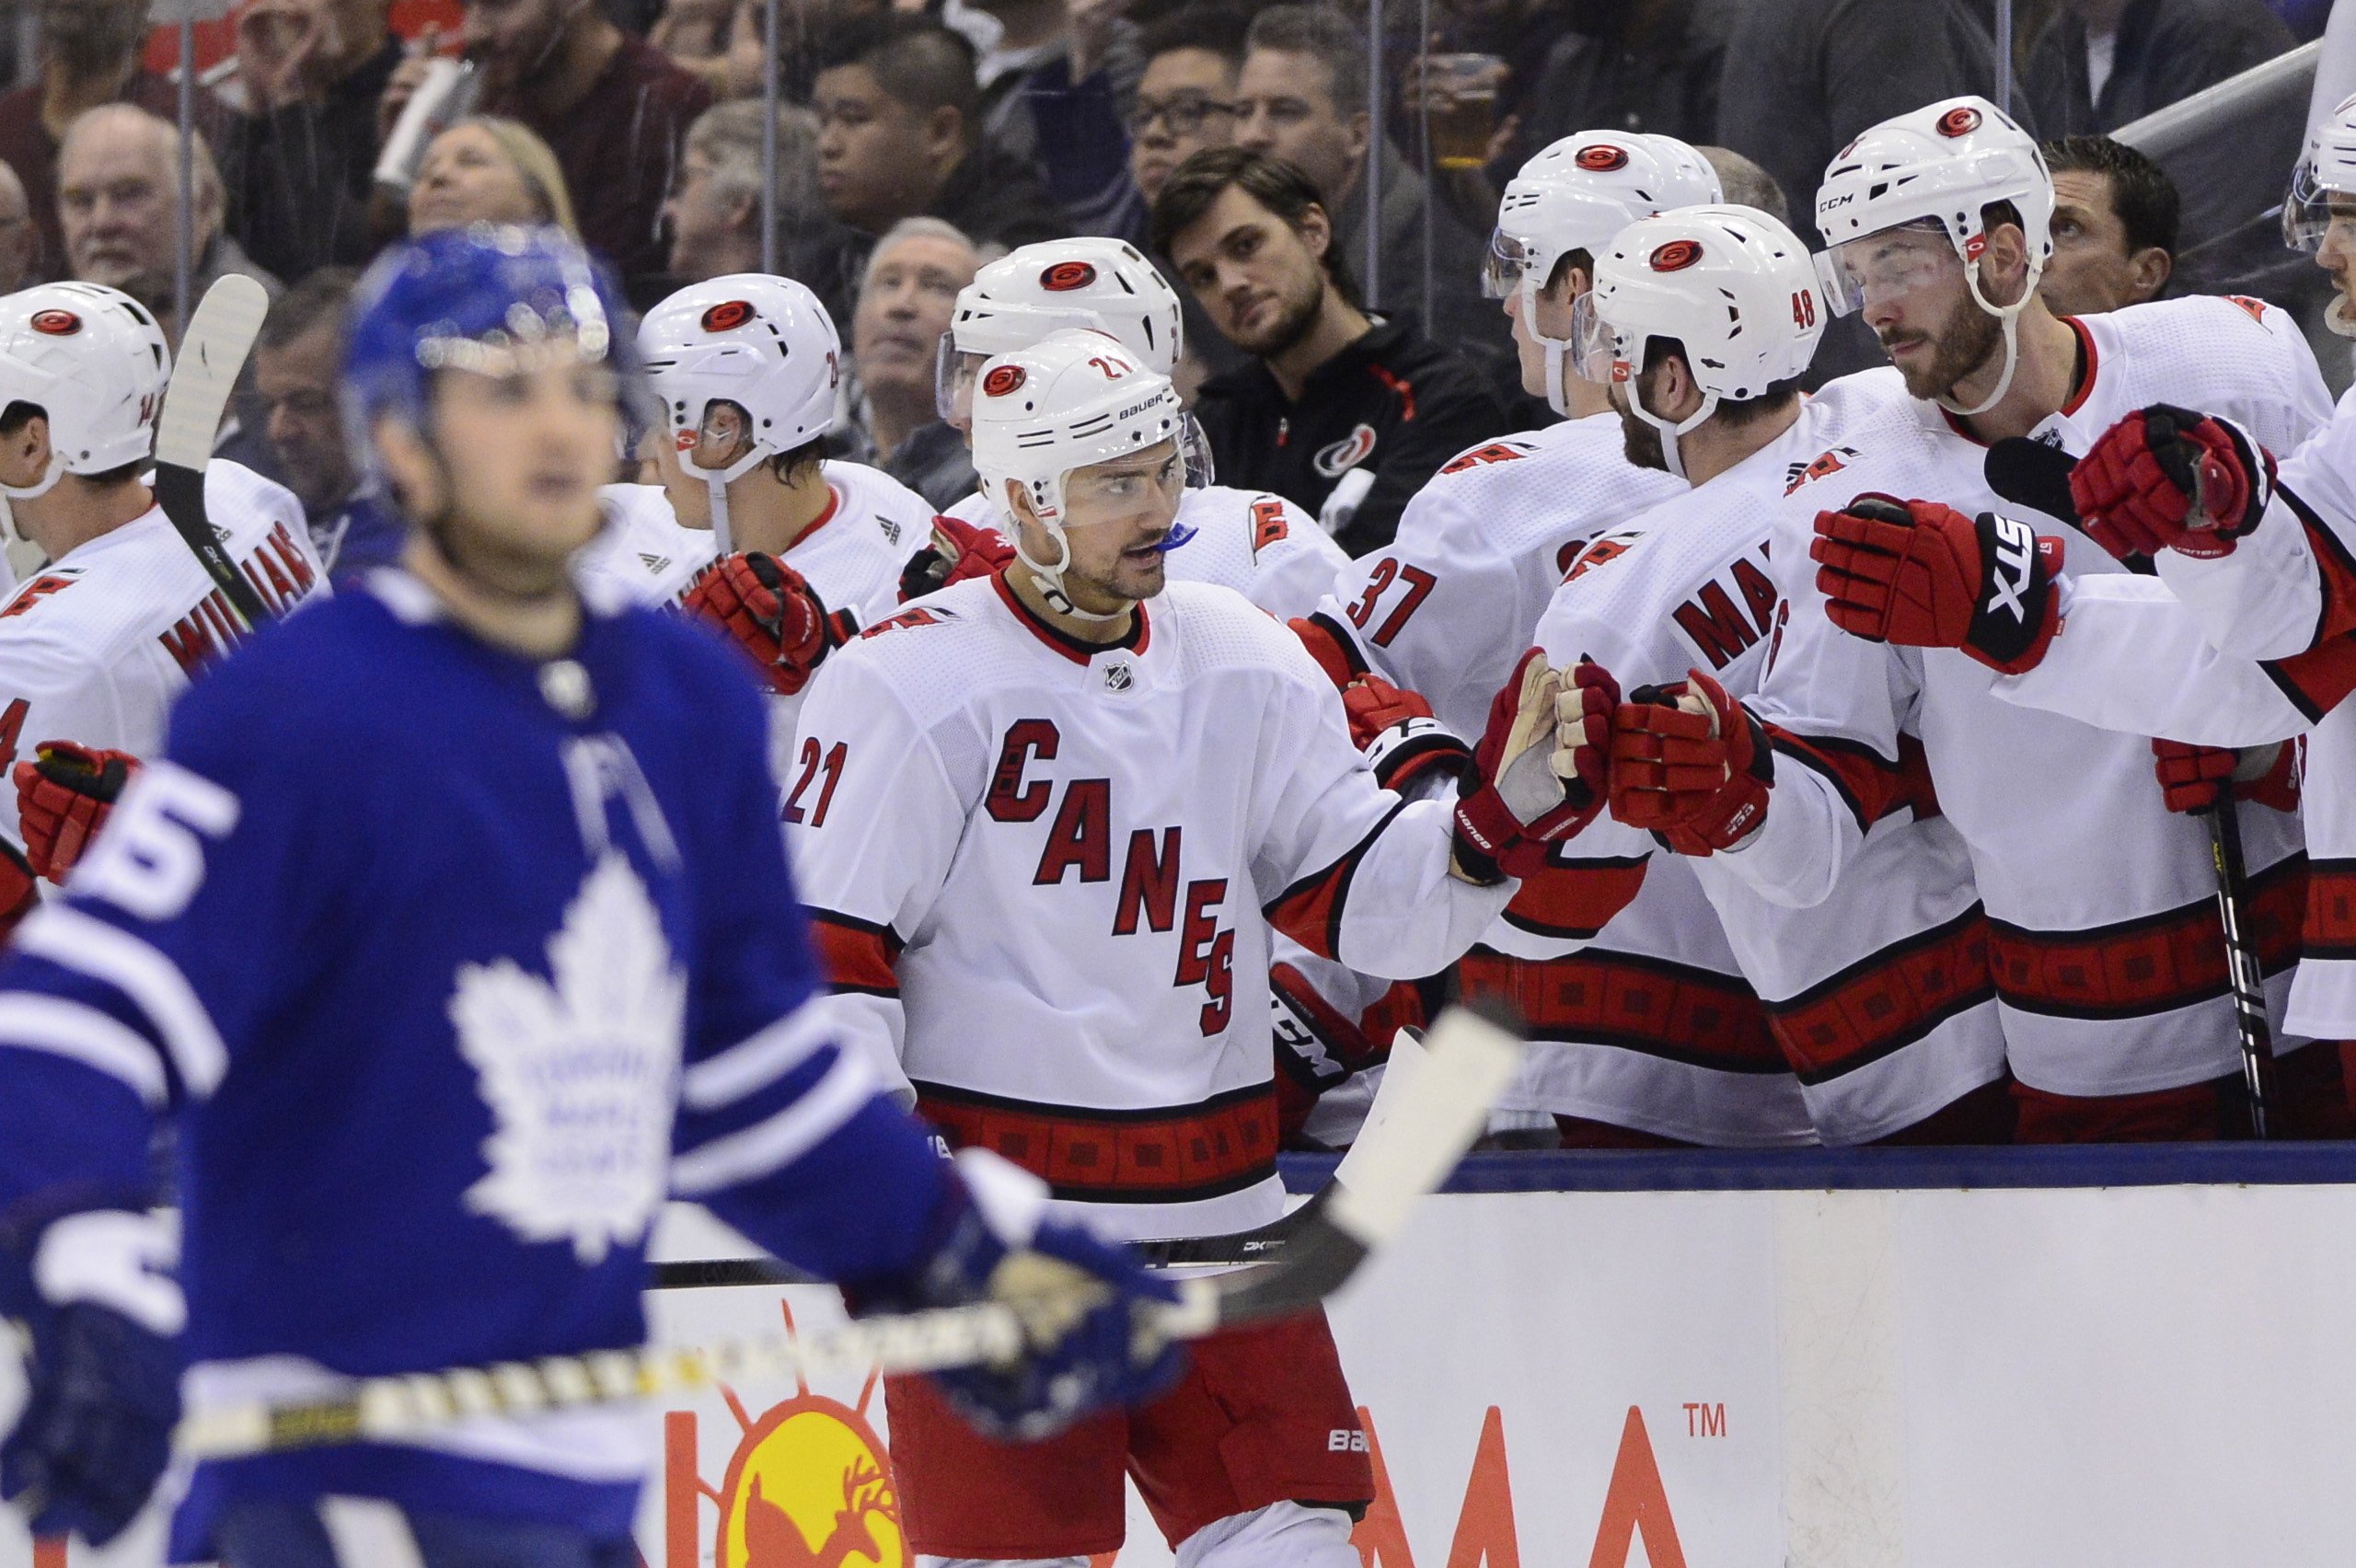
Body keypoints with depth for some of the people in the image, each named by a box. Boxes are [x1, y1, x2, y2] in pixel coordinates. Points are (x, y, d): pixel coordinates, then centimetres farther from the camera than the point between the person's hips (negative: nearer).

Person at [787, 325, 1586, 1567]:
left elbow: (1368, 902, 9)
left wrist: (1507, 807, -10)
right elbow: (818, 951, -9)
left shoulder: (1246, 665, 9)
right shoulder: (908, 687, -9)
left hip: (1214, 1222, 5)